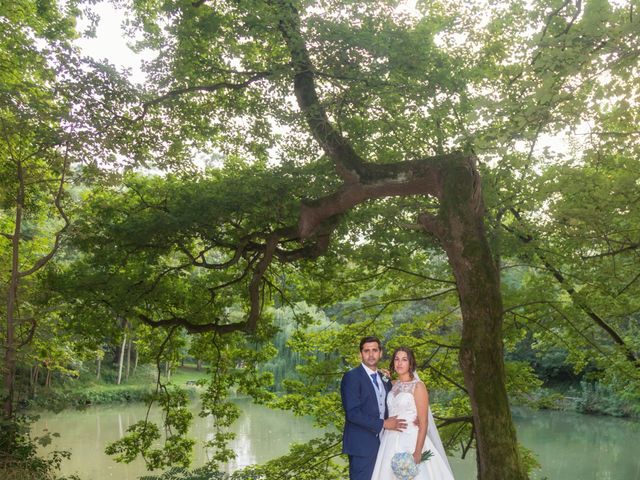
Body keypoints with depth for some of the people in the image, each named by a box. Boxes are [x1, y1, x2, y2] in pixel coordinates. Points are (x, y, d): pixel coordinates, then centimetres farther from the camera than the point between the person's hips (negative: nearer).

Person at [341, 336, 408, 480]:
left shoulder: (384, 378, 14)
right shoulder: (351, 377, -10)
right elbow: (352, 413, -19)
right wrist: (383, 424, -17)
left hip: (380, 443, 7)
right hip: (362, 444, -7)